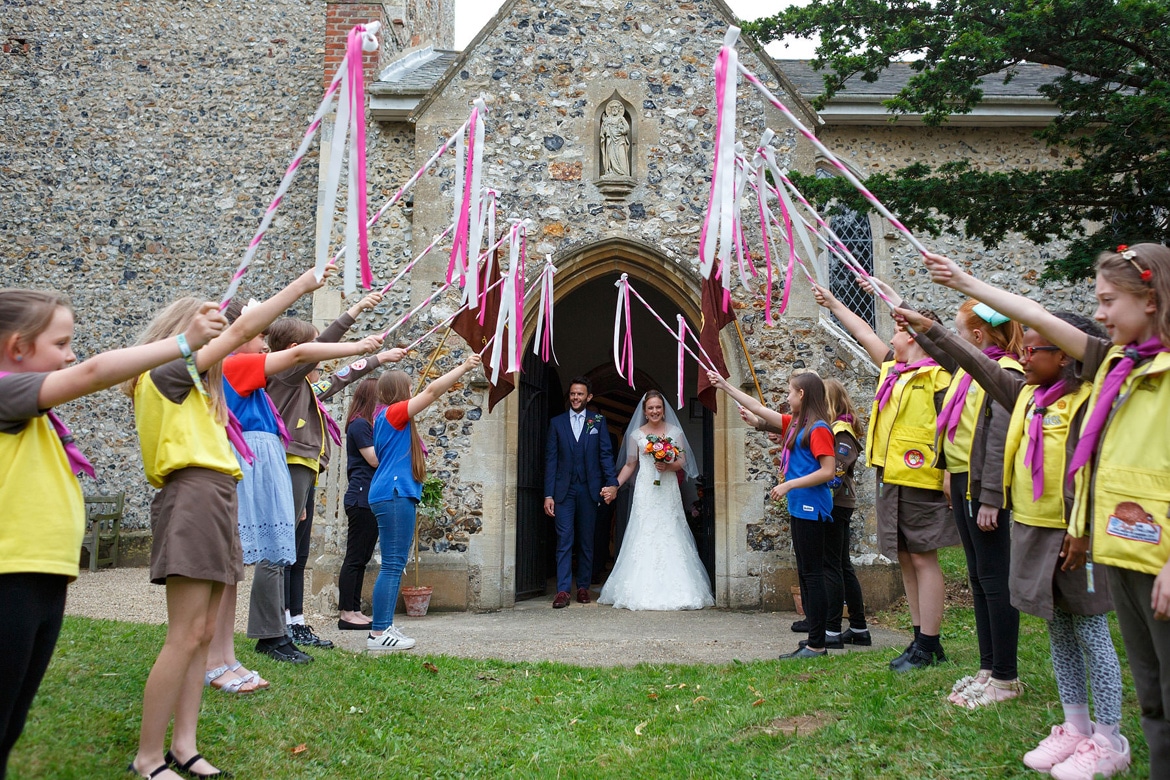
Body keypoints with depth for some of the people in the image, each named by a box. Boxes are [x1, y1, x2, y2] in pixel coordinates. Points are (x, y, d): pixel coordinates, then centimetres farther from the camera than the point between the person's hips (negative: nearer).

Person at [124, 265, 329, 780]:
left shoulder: (192, 383, 24)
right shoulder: (166, 372, -4)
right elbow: (242, 331, -7)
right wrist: (303, 283, -4)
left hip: (214, 503, 10)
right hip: (191, 498, -10)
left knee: (203, 634, 7)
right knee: (186, 635, -10)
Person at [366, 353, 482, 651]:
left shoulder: (389, 418, 20)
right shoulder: (394, 413, -7)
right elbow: (431, 391, -14)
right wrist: (464, 367, -12)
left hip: (396, 495, 11)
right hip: (394, 495, -11)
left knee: (395, 565, 11)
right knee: (393, 565, -11)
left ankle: (383, 628, 13)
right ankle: (379, 633, -11)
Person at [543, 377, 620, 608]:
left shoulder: (598, 421, 8)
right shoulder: (556, 422, 8)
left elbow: (606, 454, 3)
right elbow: (550, 459, 4)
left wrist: (612, 482, -11)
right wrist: (548, 494, -2)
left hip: (590, 491, 0)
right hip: (564, 491, 0)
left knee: (586, 541, 7)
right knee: (564, 540, -5)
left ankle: (583, 587, 16)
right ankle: (563, 591, -7)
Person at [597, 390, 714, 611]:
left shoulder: (675, 432, 9)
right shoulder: (636, 435, 9)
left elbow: (682, 462, 7)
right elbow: (630, 465, 12)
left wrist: (669, 466, -13)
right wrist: (614, 486, 3)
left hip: (668, 491, 0)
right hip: (645, 491, 0)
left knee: (670, 535, -4)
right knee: (643, 537, -5)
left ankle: (672, 590, 0)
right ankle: (643, 590, -3)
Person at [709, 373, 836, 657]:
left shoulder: (818, 429, -14)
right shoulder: (795, 425, 13)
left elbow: (828, 471, -20)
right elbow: (759, 408, 20)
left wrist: (789, 485, -20)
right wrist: (725, 386, 23)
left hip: (811, 509, -10)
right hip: (800, 508, 10)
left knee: (812, 573, -7)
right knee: (805, 573, 12)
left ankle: (817, 645, -3)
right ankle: (814, 639, 18)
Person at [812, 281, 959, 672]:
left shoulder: (936, 376, -9)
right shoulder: (893, 368, 15)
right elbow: (864, 335, 28)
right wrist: (833, 304, 37)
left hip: (918, 479, -9)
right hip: (891, 478, 9)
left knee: (923, 558, -5)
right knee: (906, 559, 10)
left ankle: (928, 646, 0)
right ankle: (922, 640, 17)